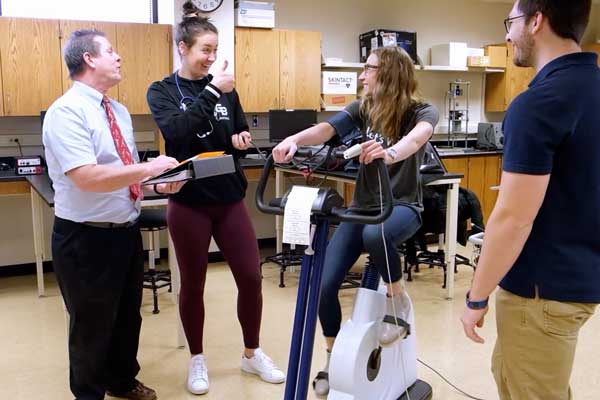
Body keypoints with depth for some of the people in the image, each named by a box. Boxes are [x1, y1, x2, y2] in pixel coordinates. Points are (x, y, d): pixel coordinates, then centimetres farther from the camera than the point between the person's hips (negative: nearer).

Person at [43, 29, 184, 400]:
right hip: (87, 238, -8)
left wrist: (159, 183, -5)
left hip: (127, 231, 8)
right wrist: (149, 168, -27)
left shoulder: (119, 111, 8)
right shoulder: (66, 111, -18)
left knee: (128, 316, 23)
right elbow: (87, 177, -29)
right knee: (92, 325, 11)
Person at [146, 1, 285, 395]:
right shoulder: (162, 91, -2)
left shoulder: (226, 89, 7)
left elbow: (242, 134, 13)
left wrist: (242, 141, -10)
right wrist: (211, 92, -24)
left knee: (251, 276, 5)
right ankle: (198, 360, 28)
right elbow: (175, 131, -21)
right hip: (189, 202, -3)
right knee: (193, 284, 9)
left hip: (230, 198, 3)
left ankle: (253, 353, 25)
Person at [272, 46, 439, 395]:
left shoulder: (423, 111, -9)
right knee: (325, 284, -6)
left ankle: (398, 299, -11)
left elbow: (419, 135, -33)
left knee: (375, 235, -41)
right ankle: (334, 357, 18)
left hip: (402, 206, -4)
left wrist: (391, 153, -56)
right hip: (363, 205, 5)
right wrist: (295, 140, -35)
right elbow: (327, 129, -14)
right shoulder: (363, 108, 3)